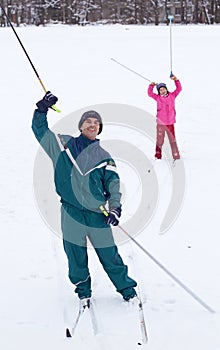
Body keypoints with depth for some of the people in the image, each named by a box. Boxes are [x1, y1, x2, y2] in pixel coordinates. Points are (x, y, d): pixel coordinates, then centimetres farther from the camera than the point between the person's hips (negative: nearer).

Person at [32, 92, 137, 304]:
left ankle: (127, 289, 16)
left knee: (109, 255, 2)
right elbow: (40, 130, 14)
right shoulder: (63, 145, 7)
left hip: (97, 215, 0)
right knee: (75, 256, 7)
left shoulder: (103, 157, 8)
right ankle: (83, 290, 28)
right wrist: (42, 109, 0)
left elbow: (113, 183, 4)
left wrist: (115, 207, -11)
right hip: (71, 213, 0)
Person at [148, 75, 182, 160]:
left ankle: (176, 156, 6)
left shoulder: (172, 96, 6)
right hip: (160, 123, 0)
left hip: (170, 123, 0)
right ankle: (158, 155, 11)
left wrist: (176, 80, -11)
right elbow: (150, 93, 1)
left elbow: (179, 89, 2)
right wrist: (151, 86, -14)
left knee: (172, 139, 2)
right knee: (160, 140, 2)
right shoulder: (158, 98, 5)